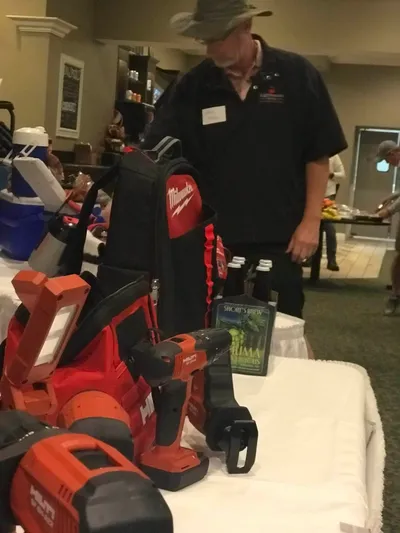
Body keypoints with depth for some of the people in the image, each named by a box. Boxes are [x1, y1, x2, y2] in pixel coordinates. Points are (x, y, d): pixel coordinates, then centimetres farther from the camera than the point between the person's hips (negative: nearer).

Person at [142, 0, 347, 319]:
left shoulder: (296, 75, -4)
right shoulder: (194, 85, 0)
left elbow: (318, 155, -1)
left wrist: (311, 222, -6)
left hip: (277, 241, -2)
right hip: (211, 240, 2)